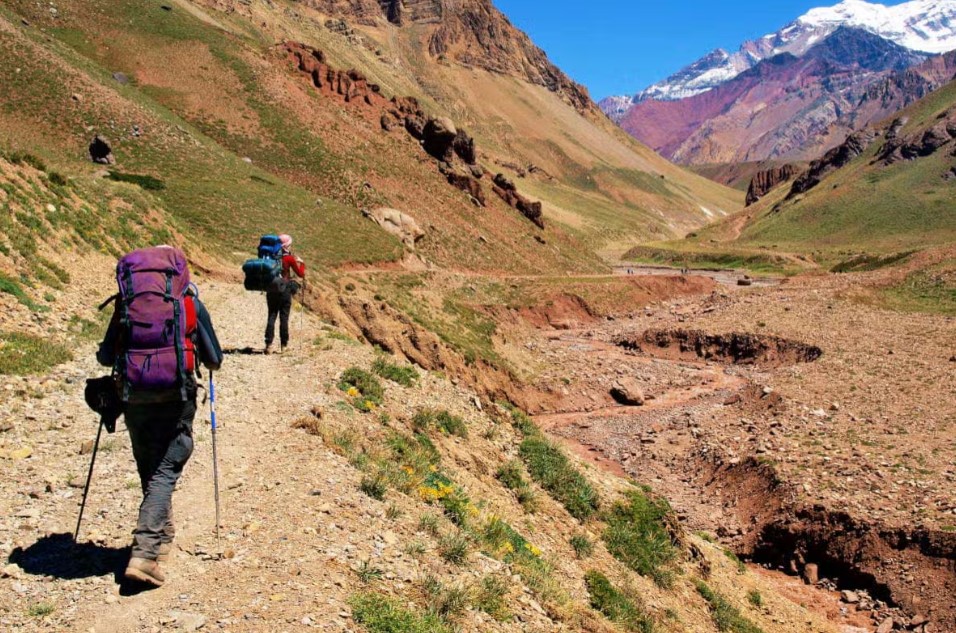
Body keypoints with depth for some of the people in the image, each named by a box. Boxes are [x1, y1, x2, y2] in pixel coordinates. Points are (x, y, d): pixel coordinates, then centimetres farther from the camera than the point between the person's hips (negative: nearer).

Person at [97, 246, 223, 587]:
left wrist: (122, 359, 33)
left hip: (133, 396, 3)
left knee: (148, 469, 18)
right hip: (175, 396, -2)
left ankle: (162, 535, 34)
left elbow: (105, 357, 11)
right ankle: (144, 553, -11)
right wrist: (208, 362, 30)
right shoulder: (190, 302, 4)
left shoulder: (126, 303, 8)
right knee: (165, 470, 1)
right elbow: (214, 359, 8)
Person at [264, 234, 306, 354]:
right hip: (284, 290, -3)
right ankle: (284, 344, 11)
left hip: (271, 290, 3)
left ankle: (268, 344, -4)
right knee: (284, 317, 5)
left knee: (271, 316, 5)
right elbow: (300, 274, 0)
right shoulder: (290, 258, -7)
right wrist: (301, 263, 14)